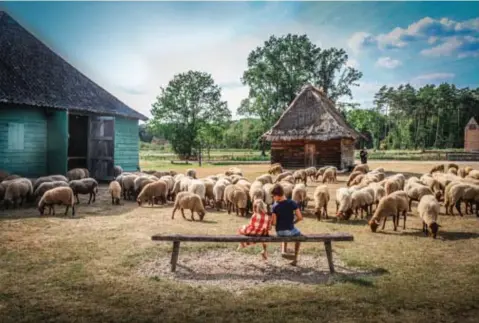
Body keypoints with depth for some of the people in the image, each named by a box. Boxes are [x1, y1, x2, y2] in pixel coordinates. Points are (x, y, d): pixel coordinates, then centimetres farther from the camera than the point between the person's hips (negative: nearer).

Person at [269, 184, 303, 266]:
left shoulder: (275, 207, -13)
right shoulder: (292, 203, -12)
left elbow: (273, 223, -14)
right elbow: (300, 217, -12)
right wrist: (293, 222, 6)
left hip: (279, 232, 1)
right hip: (290, 230, -1)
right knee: (298, 234, 33)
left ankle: (283, 250, 12)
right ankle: (295, 258, 29)